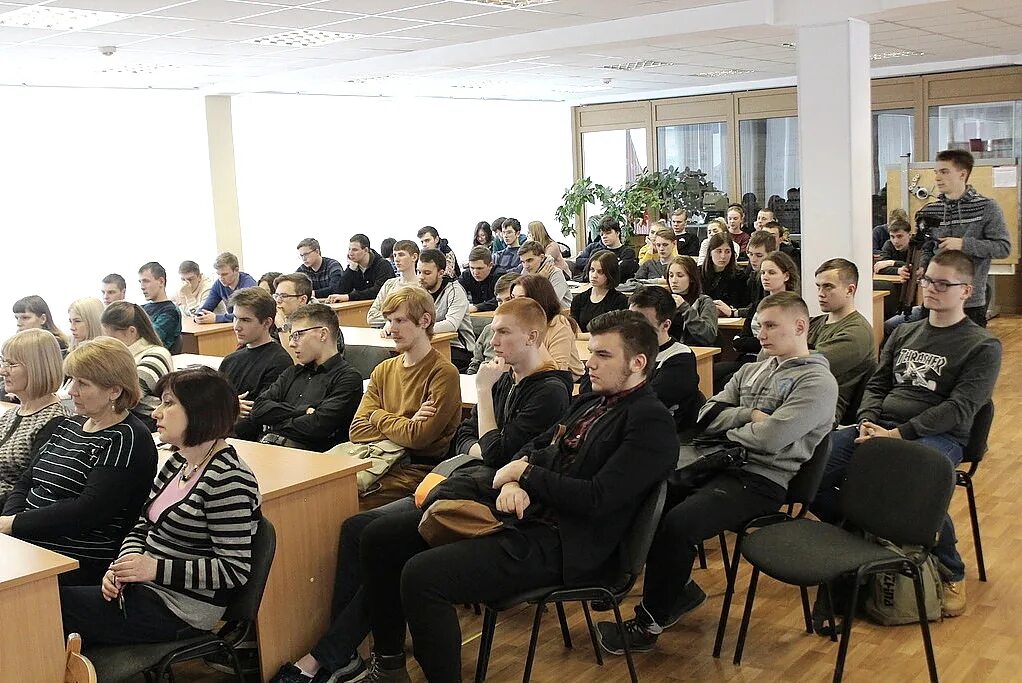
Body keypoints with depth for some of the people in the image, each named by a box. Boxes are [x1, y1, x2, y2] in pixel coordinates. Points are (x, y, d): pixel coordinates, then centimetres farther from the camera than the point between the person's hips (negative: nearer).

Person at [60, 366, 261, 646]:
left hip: (181, 614, -8)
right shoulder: (178, 461, 10)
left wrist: (156, 569, -22)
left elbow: (235, 570, -21)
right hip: (146, 589, 8)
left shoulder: (227, 479, -19)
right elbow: (142, 526, 16)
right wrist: (124, 565, -5)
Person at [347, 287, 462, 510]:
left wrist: (379, 416, 0)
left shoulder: (444, 373, -8)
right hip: (382, 463, 6)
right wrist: (405, 426, -9)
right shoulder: (383, 370, 14)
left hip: (421, 469, -6)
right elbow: (357, 431, 5)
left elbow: (419, 437, -16)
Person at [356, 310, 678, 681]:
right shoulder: (589, 401, 16)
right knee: (380, 536, 4)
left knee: (421, 575, -28)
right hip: (522, 512, 9)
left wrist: (525, 474, -9)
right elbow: (534, 448, 20)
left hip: (559, 541, -9)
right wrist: (512, 481, -4)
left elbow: (597, 500, -20)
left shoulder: (652, 423, -11)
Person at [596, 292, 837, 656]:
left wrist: (729, 428, -1)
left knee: (678, 523, -26)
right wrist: (749, 415, -8)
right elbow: (707, 416, 7)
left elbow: (770, 438, -18)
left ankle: (650, 622, -7)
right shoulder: (752, 370, 18)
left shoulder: (817, 381, -6)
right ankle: (680, 589, 12)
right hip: (725, 463, 8)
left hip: (763, 480, -8)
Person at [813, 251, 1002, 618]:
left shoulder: (983, 346, 0)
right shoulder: (903, 333, 20)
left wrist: (898, 434, -19)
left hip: (938, 436, -5)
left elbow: (959, 408, -10)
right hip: (879, 427, 5)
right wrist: (867, 422, -3)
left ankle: (951, 571, -11)